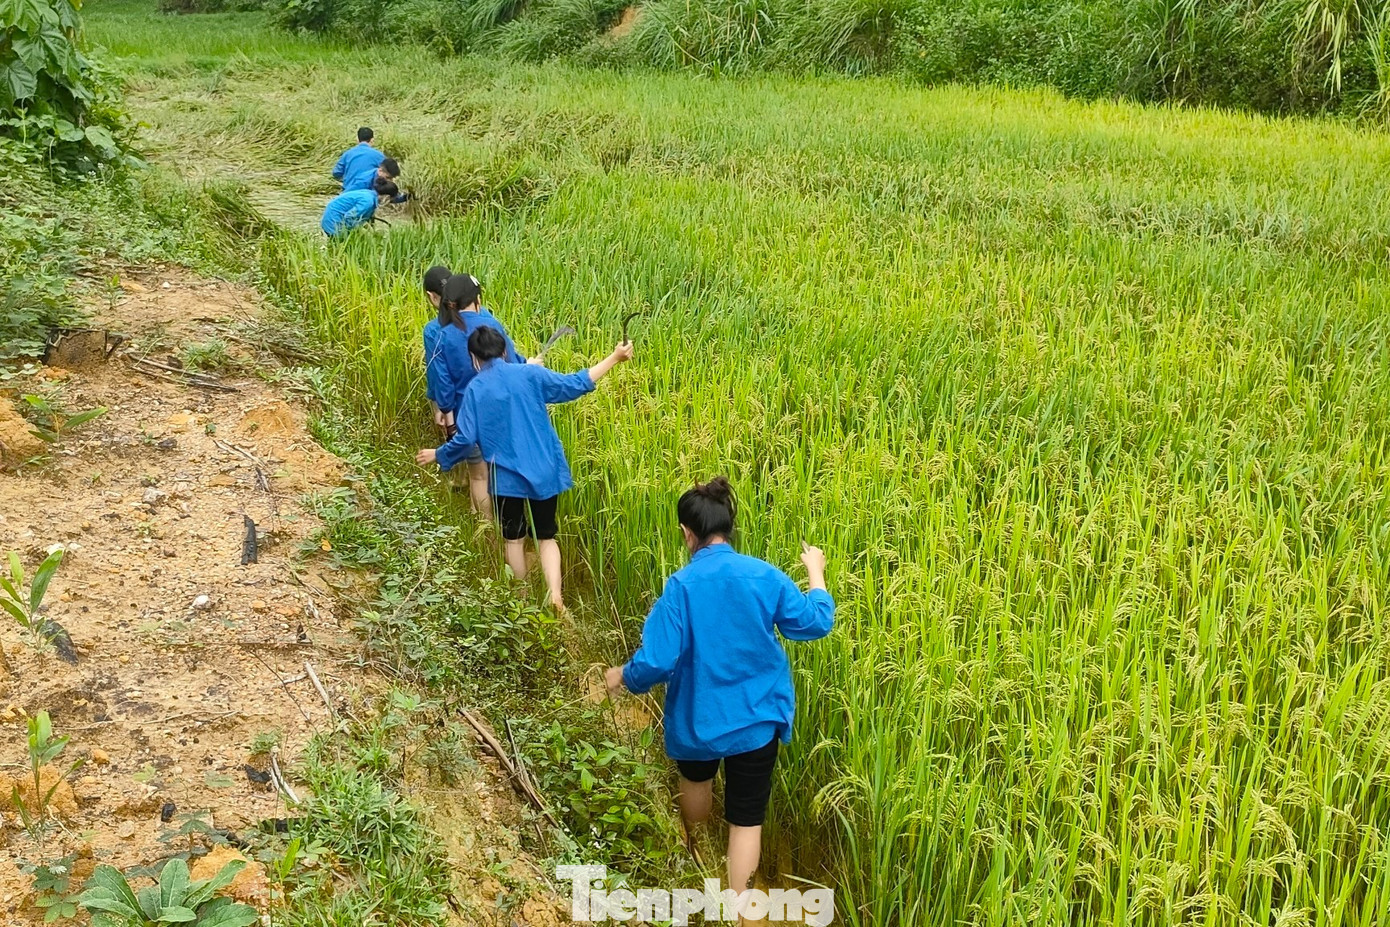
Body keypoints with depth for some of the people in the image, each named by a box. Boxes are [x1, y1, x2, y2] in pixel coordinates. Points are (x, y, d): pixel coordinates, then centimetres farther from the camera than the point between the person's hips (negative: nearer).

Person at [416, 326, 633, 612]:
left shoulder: (475, 389, -6)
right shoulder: (529, 373, -4)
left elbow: (465, 439, -7)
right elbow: (574, 384, -3)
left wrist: (437, 455, 12)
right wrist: (614, 358, 4)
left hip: (507, 475, -1)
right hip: (544, 471, 1)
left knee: (514, 538, 19)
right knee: (545, 536, 14)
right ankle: (555, 597, -1)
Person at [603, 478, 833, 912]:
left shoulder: (682, 585, -19)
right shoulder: (766, 576, -11)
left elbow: (657, 660, -19)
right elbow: (816, 622, 0)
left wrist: (623, 677, 1)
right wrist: (815, 574, 17)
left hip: (699, 717, 0)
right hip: (756, 717, 0)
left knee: (696, 779, 32)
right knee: (747, 819, 9)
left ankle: (693, 851, 59)